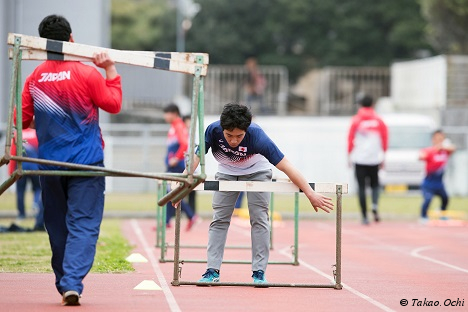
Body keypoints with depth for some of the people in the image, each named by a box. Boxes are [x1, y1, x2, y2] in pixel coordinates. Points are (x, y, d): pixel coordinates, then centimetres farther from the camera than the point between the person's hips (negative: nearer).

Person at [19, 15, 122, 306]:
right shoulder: (87, 74, -10)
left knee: (57, 225, 15)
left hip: (50, 162, 3)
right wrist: (111, 69, 3)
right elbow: (113, 104, -1)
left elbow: (23, 120, 5)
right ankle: (72, 282, -19)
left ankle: (65, 284, 20)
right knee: (83, 224, -4)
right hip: (86, 161, -3)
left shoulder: (35, 78, 0)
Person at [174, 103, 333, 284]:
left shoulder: (257, 136, -38)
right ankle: (212, 271, -1)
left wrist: (311, 194, -38)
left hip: (257, 172, -2)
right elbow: (196, 159, -28)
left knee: (259, 219, -9)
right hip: (226, 173, 2)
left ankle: (259, 272, -3)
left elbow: (285, 166, -37)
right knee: (219, 219, -3)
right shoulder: (213, 131, -33)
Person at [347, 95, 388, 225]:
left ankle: (364, 216, -4)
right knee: (375, 184, 15)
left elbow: (350, 138, -1)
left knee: (361, 187, 1)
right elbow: (385, 139, 5)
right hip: (375, 158, 2)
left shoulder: (356, 120, 0)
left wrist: (350, 155, 8)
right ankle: (375, 206, -12)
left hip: (359, 159, -1)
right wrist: (382, 155, 14)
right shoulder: (379, 120, 4)